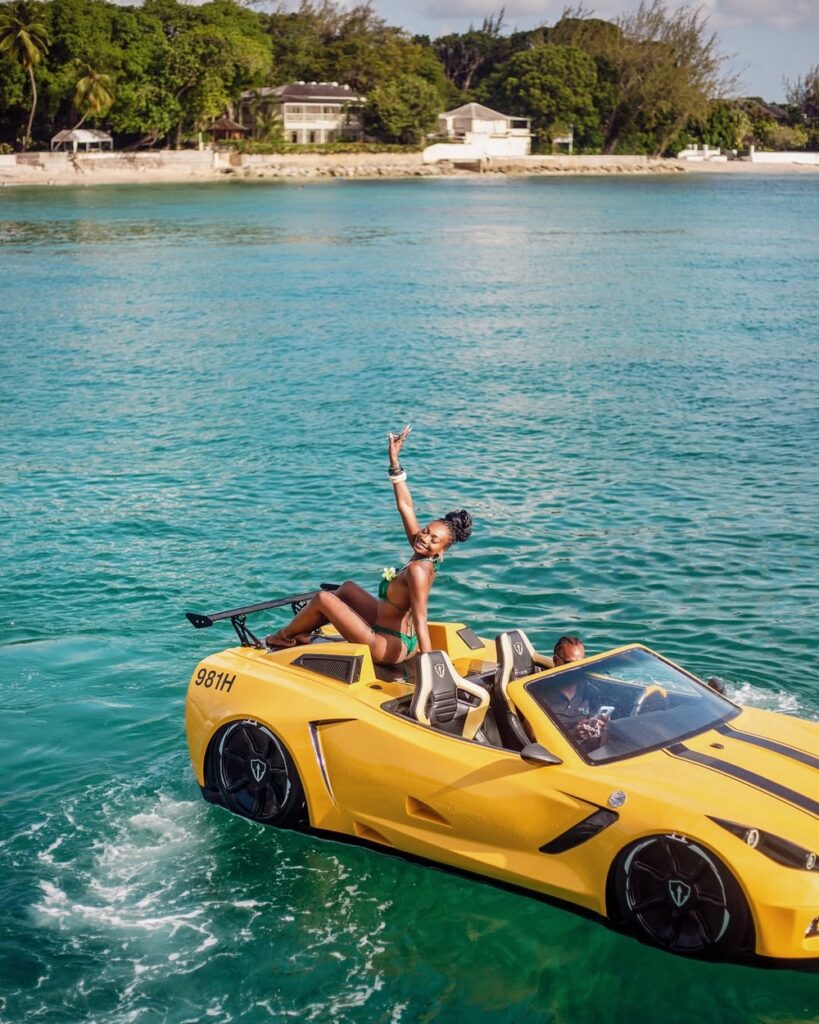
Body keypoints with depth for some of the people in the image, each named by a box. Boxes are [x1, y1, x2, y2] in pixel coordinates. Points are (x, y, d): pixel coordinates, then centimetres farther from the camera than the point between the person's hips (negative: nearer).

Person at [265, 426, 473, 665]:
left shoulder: (417, 570, -29)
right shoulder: (423, 558, -5)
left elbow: (420, 620, -33)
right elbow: (405, 506, -1)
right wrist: (395, 463, -4)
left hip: (388, 648, -9)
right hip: (401, 636, 9)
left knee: (323, 598, 0)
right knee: (348, 588, 25)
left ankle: (285, 636, 25)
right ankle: (302, 633, 34)